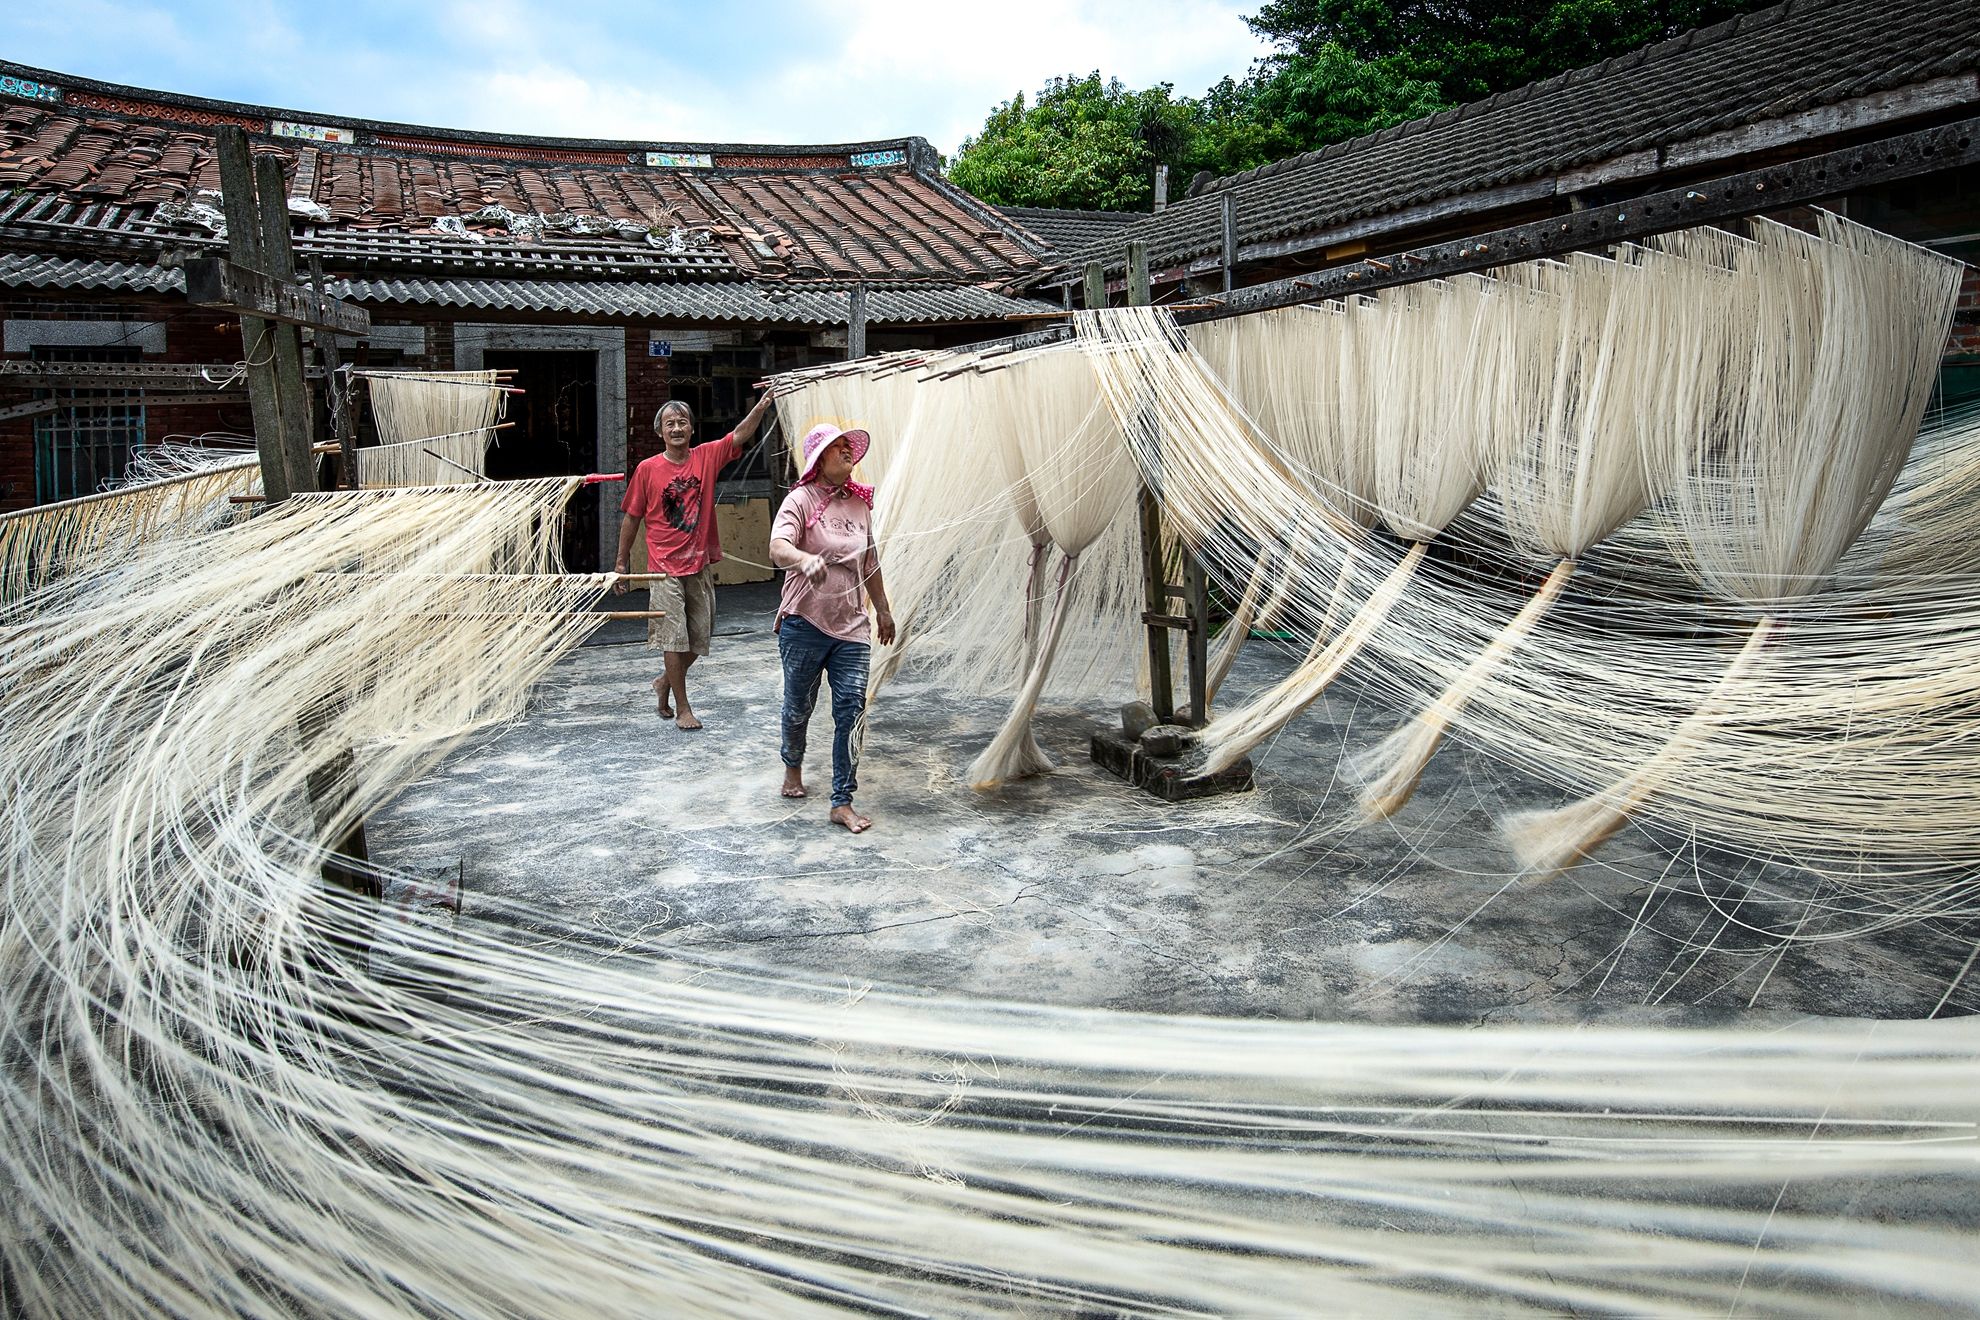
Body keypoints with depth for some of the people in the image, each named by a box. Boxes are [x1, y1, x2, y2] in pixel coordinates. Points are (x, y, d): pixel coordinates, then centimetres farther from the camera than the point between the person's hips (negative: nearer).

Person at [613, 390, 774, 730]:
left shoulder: (706, 457, 3)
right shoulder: (647, 469, -3)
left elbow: (740, 436, -9)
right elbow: (632, 518, 4)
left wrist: (761, 406, -25)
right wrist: (621, 563, 5)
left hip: (701, 565, 3)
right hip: (665, 568, -3)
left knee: (698, 638, 11)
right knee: (674, 638, -3)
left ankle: (665, 681, 36)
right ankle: (682, 708, 8)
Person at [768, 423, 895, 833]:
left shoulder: (859, 502, 10)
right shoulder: (801, 500, -8)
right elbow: (777, 547, -26)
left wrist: (882, 609, 26)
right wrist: (806, 560, -47)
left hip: (851, 625, 4)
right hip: (805, 623, -4)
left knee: (851, 709, -6)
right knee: (798, 706, 12)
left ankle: (842, 803, -1)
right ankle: (793, 766, 42)